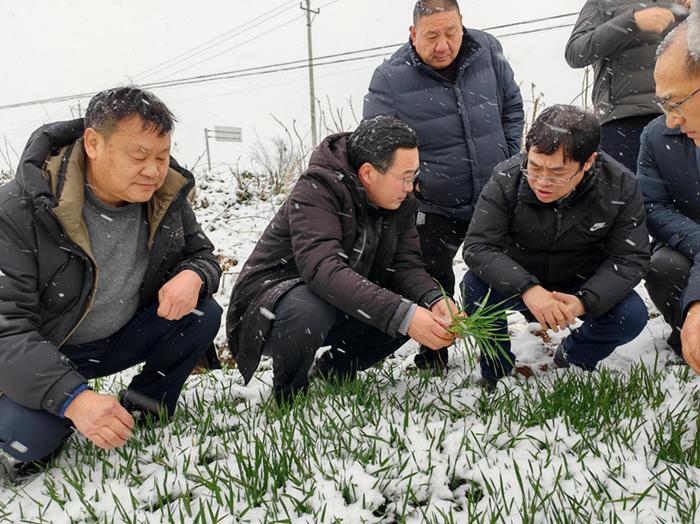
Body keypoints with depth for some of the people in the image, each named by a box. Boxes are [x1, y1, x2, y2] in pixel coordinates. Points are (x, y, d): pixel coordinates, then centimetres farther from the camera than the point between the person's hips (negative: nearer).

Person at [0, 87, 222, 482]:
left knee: (203, 315, -17)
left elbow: (202, 254, 2)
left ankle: (144, 411, 1)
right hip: (44, 353, -4)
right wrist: (72, 397, -41)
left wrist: (194, 277, -26)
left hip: (124, 337, 4)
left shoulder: (166, 195, -11)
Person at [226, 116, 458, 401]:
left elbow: (406, 265, -6)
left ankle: (332, 370, 10)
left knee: (417, 306, -12)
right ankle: (288, 394, -7)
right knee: (309, 310, -40)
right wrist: (402, 315, -45)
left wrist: (434, 300, -28)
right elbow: (323, 270, -38)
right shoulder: (315, 191, -25)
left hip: (341, 305, 7)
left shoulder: (401, 201, -2)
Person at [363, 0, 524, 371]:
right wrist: (410, 180, -20)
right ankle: (433, 360, 23)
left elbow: (512, 106, 10)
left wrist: (511, 159, 4)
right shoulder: (390, 78, -15)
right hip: (435, 207, -3)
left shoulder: (487, 50, -3)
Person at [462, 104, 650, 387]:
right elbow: (478, 246, -26)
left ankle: (572, 357, 9)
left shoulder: (620, 186, -19)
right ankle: (497, 369, -3)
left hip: (582, 285, 1)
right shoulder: (506, 179, -23)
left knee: (632, 315, -24)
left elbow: (630, 258, -15)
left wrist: (585, 301, -34)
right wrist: (528, 289, -41)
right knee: (475, 286, -30)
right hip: (517, 281, -1)